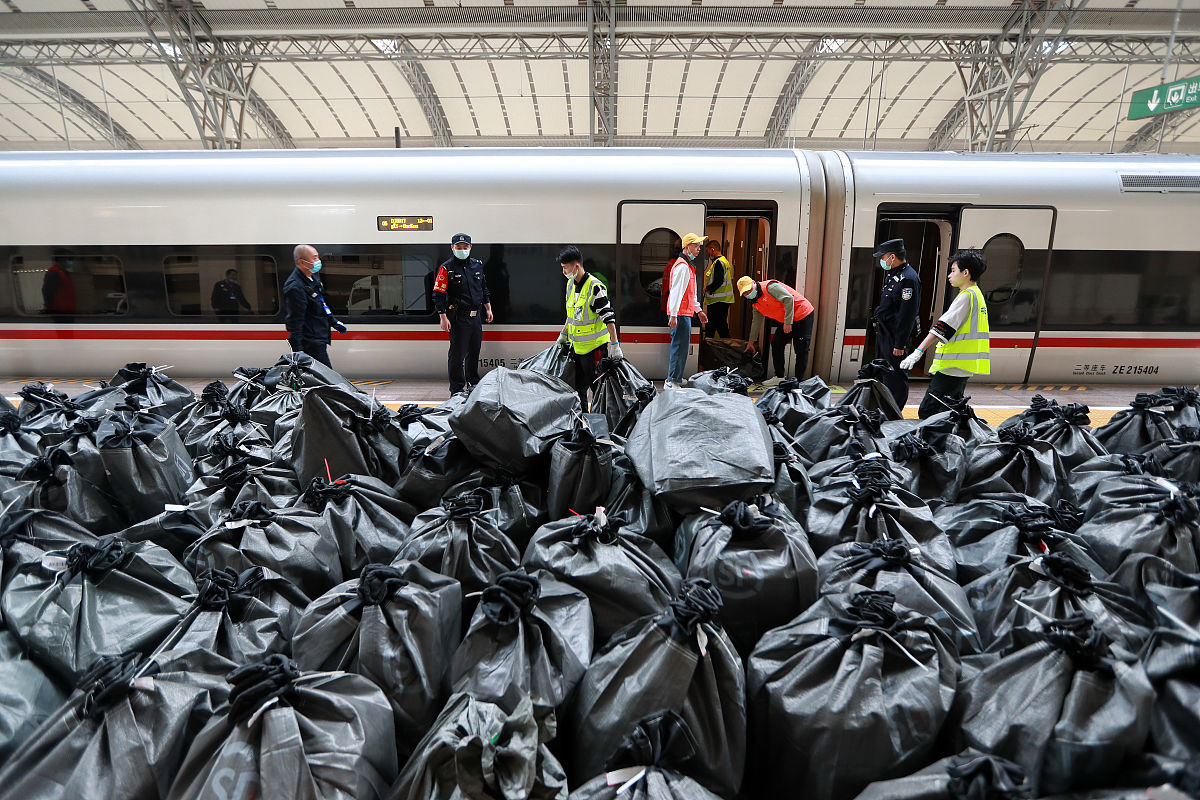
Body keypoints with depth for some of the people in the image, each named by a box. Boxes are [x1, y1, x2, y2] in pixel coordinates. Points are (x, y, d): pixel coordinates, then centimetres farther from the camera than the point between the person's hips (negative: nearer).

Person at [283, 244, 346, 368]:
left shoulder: (313, 278, 13)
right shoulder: (295, 288, -19)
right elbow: (294, 321, -21)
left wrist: (334, 322, 28)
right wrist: (297, 350, -22)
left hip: (320, 339, 10)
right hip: (311, 343, -10)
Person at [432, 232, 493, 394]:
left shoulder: (477, 265, 13)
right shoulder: (446, 268, -6)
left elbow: (483, 288, 24)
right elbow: (438, 294, -9)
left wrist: (488, 308, 21)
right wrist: (443, 317, -14)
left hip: (476, 316, 6)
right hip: (458, 317, -6)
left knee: (474, 351, 15)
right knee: (458, 353, -3)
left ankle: (473, 383, 31)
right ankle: (457, 389, 5)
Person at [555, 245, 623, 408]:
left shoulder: (595, 287, -18)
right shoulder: (570, 284, 9)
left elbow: (608, 317, -18)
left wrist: (614, 344, -21)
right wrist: (563, 334, 26)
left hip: (595, 346, -8)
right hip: (576, 345, 8)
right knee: (578, 386, 14)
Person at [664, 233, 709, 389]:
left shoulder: (688, 266, 20)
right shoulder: (682, 266, -14)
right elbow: (676, 291, -21)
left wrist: (698, 310, 29)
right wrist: (673, 315, -25)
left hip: (685, 313, 11)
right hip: (680, 314, -11)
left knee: (682, 346, 15)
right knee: (680, 347, -9)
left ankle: (677, 379, 24)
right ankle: (672, 381, -6)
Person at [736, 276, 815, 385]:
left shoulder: (770, 287, -18)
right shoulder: (755, 303, 10)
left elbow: (789, 299, -26)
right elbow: (756, 322, 21)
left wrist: (788, 322, -27)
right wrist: (751, 341, 25)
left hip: (802, 315, -10)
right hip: (786, 321, 10)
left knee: (801, 350, -7)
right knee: (776, 344, 10)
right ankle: (779, 377, 17)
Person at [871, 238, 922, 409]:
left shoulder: (908, 279, -17)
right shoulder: (892, 275, 14)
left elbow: (907, 315, -21)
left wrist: (900, 344, -22)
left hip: (896, 337, -10)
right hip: (883, 333, 11)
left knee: (896, 377, -3)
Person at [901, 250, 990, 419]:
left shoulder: (966, 296, -12)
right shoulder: (978, 295, 20)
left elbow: (943, 327, -22)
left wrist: (919, 351, -27)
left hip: (953, 367, -11)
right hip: (963, 367, 11)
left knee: (926, 412, -14)